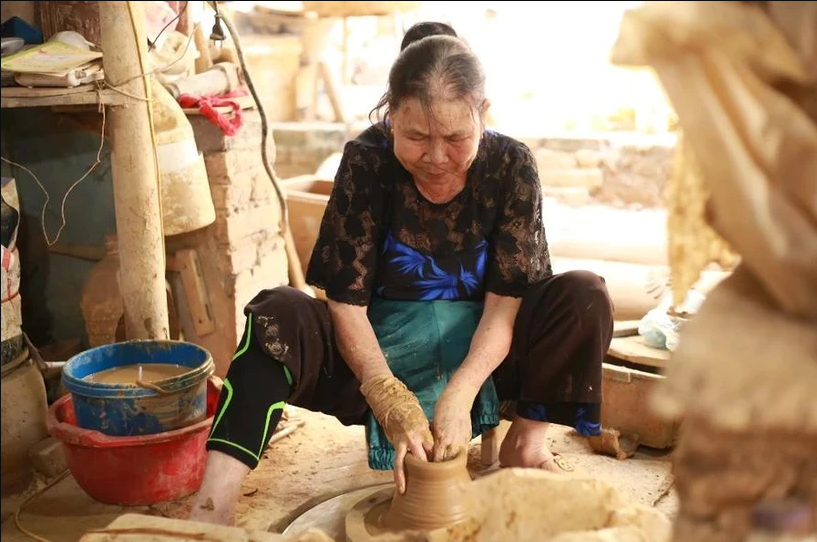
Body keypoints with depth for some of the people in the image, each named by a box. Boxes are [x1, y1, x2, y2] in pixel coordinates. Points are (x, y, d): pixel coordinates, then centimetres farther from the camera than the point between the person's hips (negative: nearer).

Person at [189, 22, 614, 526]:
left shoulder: (511, 165, -14)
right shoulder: (367, 161, -16)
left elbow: (505, 302, -14)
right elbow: (346, 302, -17)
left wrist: (457, 397, -28)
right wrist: (393, 404, -29)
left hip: (482, 353, 1)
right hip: (380, 352, -1)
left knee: (584, 296, -23)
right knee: (279, 315, -28)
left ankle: (526, 442, -8)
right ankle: (211, 514, -38)